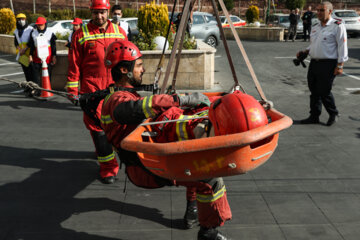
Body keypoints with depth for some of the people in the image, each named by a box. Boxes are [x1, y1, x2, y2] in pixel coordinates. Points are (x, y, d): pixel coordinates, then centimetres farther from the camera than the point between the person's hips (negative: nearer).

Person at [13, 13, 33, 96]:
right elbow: (15, 42, 12)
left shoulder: (30, 29, -3)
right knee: (25, 71, 12)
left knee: (30, 70, -12)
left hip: (29, 52, -6)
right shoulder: (16, 31, 15)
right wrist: (19, 49, -7)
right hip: (21, 53, 6)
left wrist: (25, 49, -16)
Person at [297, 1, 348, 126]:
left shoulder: (337, 26, -6)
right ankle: (314, 117, 18)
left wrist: (340, 66, -15)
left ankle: (333, 114, 16)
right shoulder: (316, 27, 16)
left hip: (328, 64, -7)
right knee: (314, 91, 8)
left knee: (324, 91, -6)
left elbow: (342, 46, -9)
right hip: (314, 63, 7)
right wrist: (304, 52, 8)